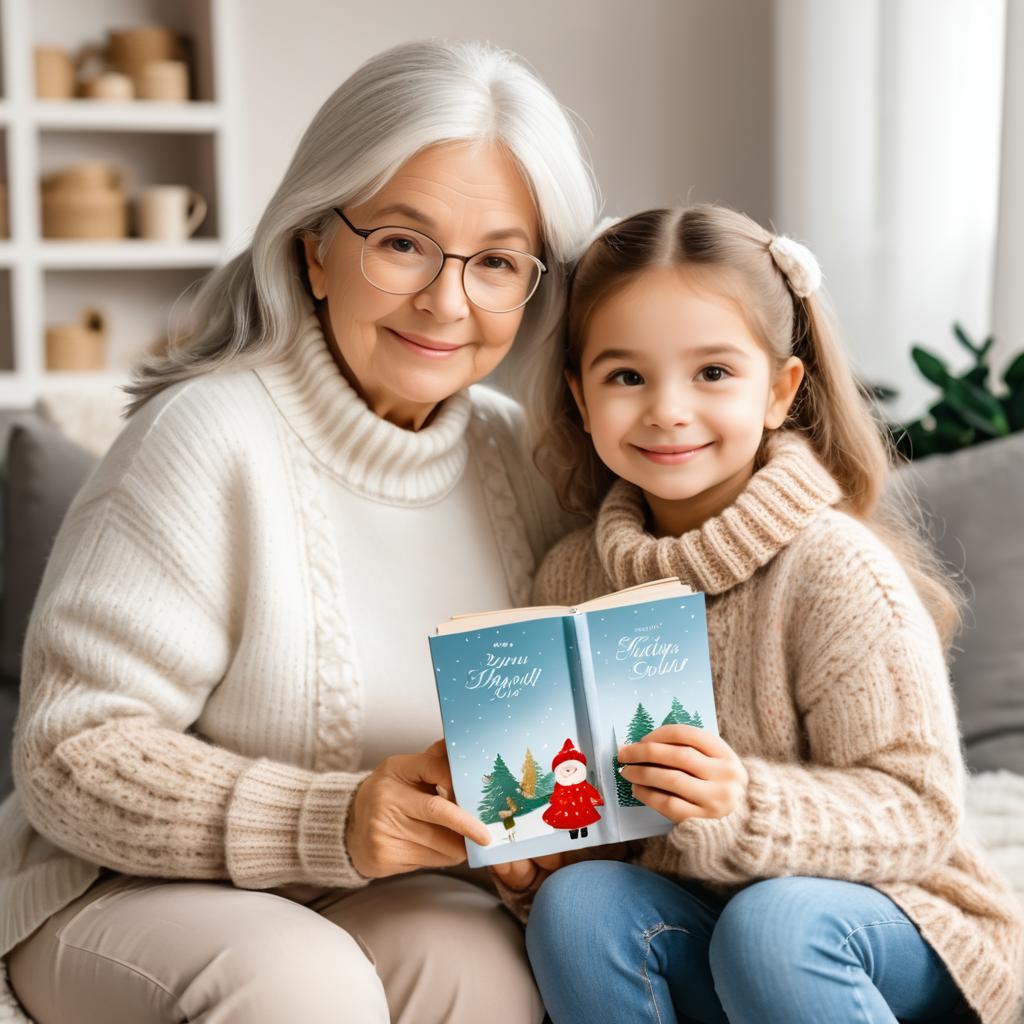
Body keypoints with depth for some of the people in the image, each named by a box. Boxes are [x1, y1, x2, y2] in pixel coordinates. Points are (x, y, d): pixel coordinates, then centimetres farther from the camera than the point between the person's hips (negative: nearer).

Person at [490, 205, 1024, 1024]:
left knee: (770, 927, -33)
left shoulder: (833, 567, -17)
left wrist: (745, 809, -32)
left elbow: (918, 813, -17)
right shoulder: (571, 577, -2)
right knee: (576, 905, -24)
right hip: (689, 919, 4)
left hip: (892, 919, -4)